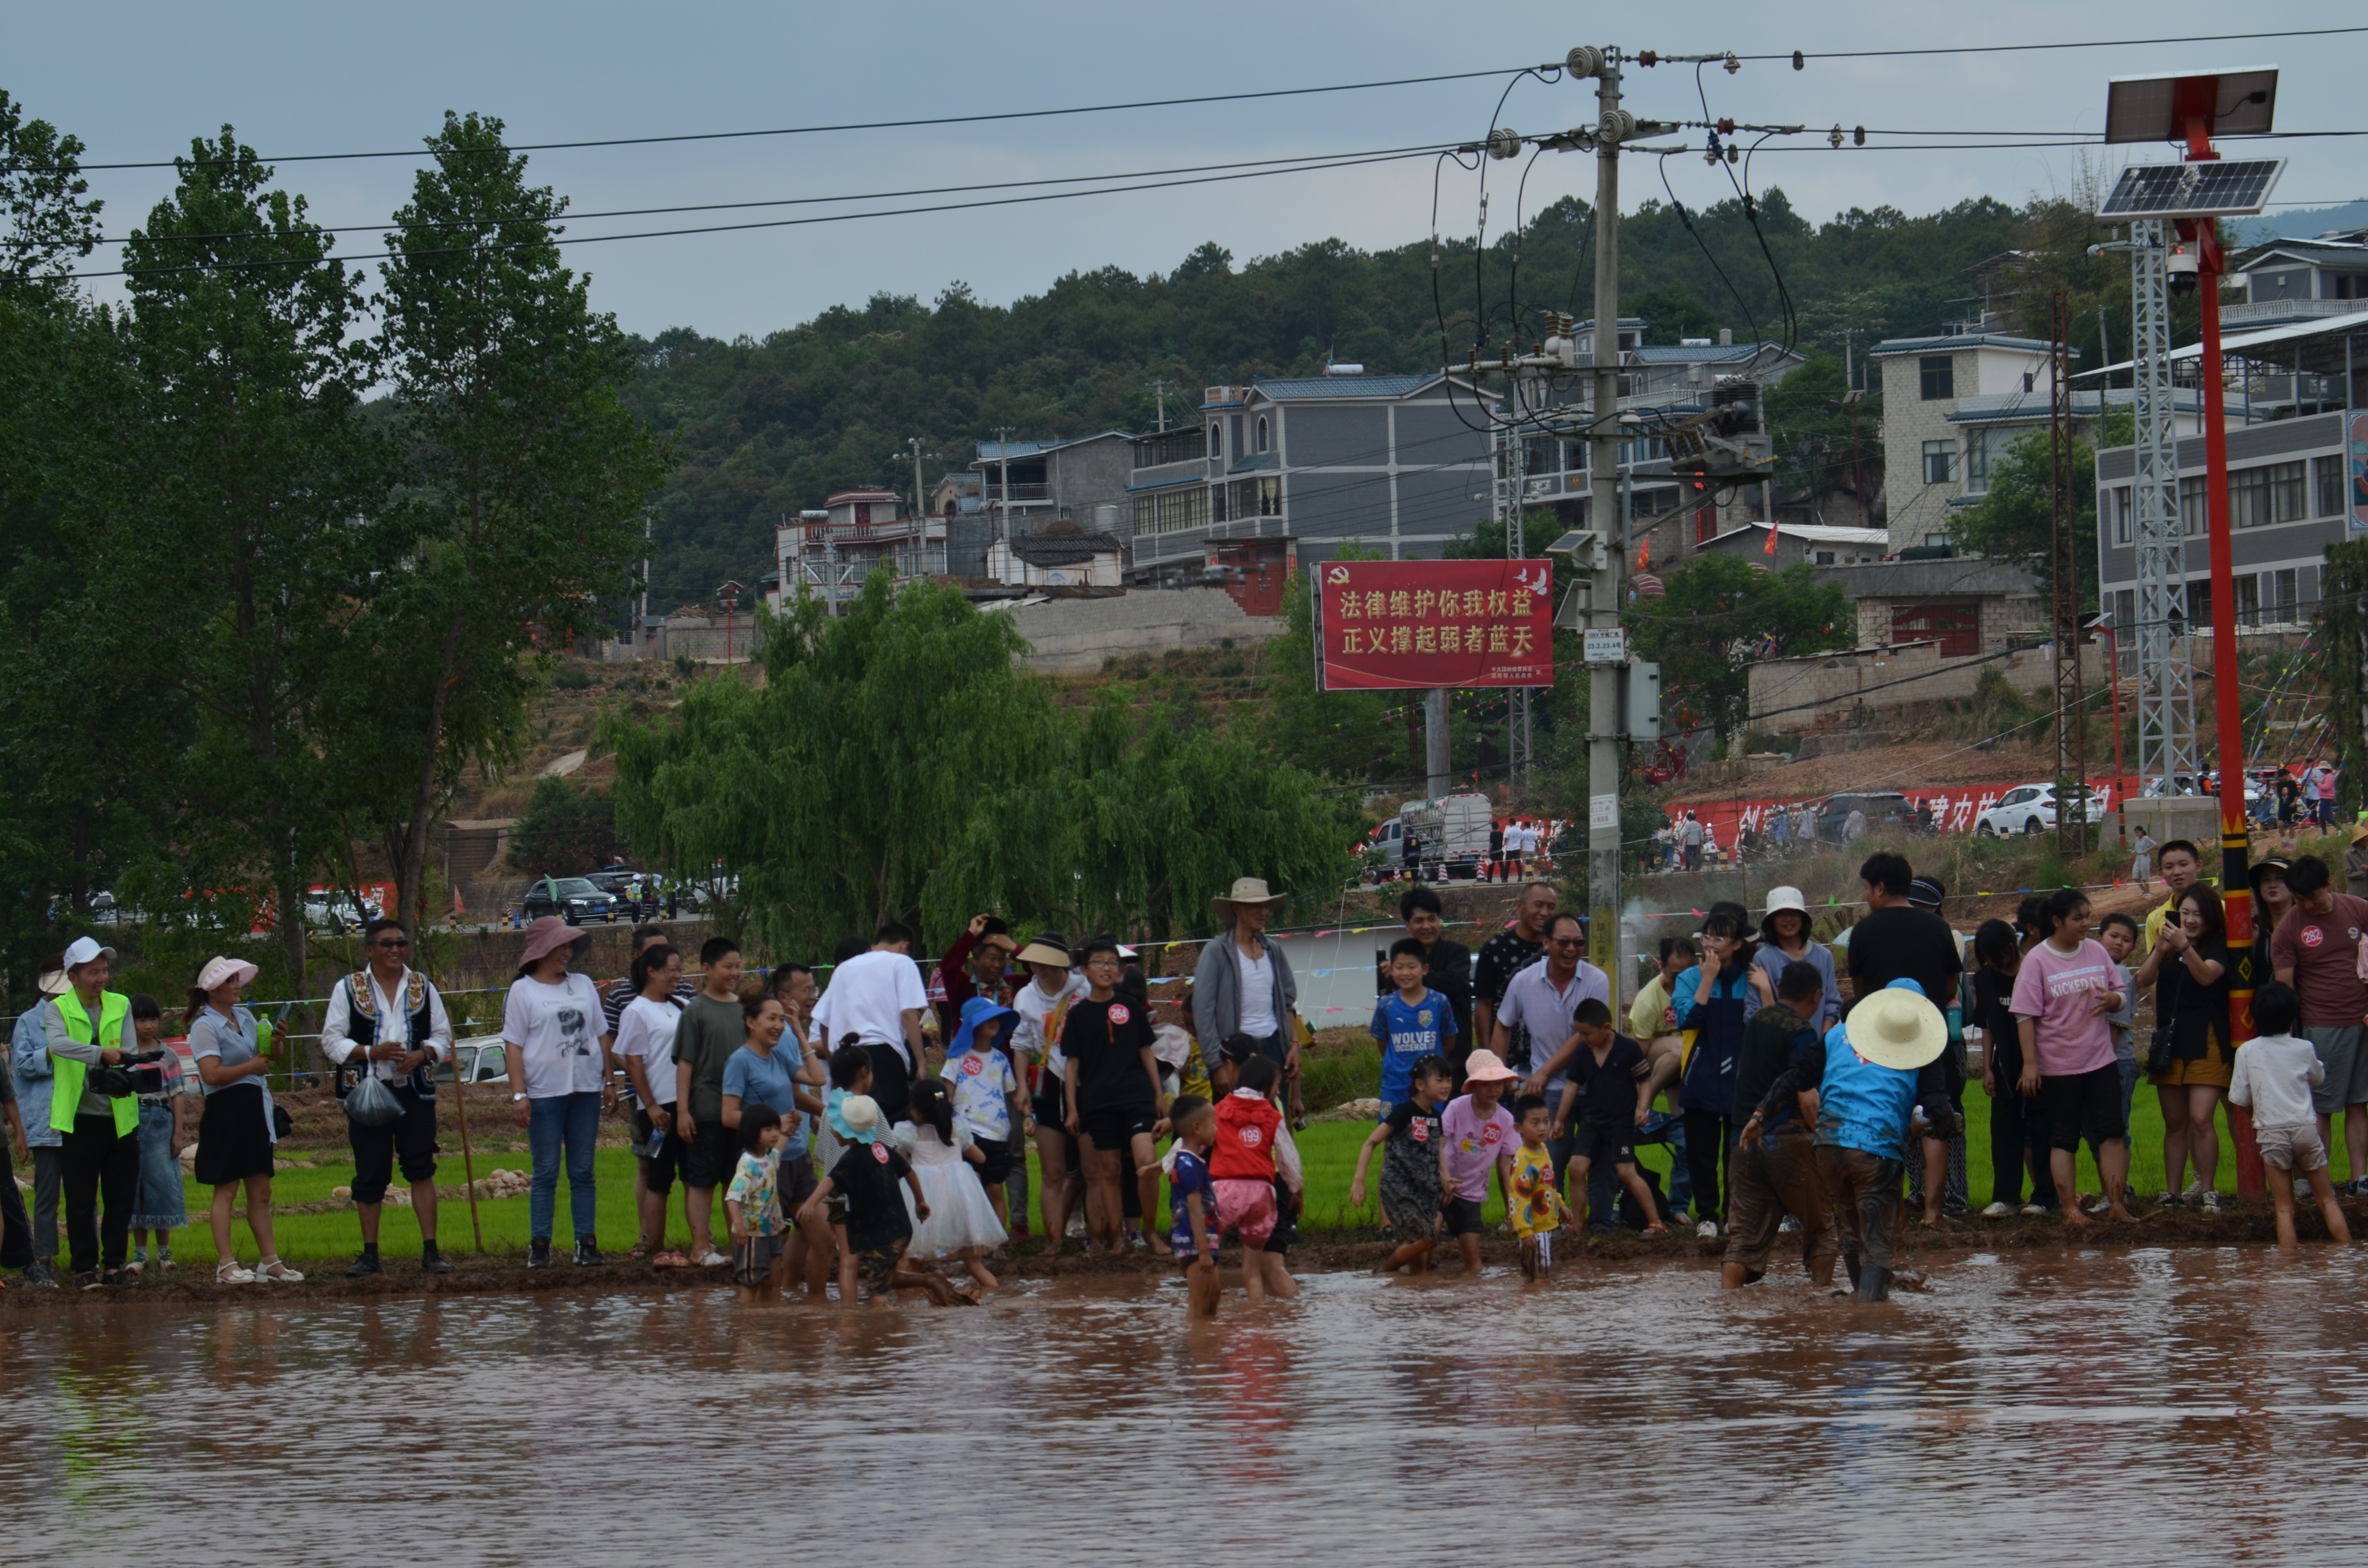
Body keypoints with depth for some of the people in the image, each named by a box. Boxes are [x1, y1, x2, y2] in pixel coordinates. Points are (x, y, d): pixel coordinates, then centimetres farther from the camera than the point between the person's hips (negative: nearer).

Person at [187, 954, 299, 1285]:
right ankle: (226, 1265, -4)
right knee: (226, 1190, -5)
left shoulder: (245, 1018, 15)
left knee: (261, 1190, 9)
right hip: (226, 1110, -8)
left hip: (255, 1108, 8)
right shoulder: (205, 1026, -9)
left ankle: (270, 1260, 12)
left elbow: (264, 1057, 26)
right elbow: (212, 1073, -21)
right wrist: (251, 1066, -12)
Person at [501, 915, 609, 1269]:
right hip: (545, 1092, -4)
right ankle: (539, 1246, 0)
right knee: (546, 1173, -2)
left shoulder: (583, 985, 13)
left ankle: (587, 1243, 7)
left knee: (583, 1171, 5)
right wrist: (518, 1094, -11)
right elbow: (514, 1045, -4)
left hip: (585, 1090, 4)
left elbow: (600, 1033, 18)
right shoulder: (523, 991, 0)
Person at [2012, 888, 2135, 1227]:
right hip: (2058, 1067, -4)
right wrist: (2030, 1063, -13)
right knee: (2063, 1139, 2)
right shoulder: (2037, 961, -7)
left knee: (2112, 1133, -1)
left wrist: (2112, 1000, -10)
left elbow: (2118, 997, 15)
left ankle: (2116, 1203, 4)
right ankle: (2070, 1208, 7)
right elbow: (2025, 1015, -8)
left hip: (2100, 1060, 4)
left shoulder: (2097, 952, 6)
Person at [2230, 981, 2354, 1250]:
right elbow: (2318, 1078, 23)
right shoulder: (2304, 1049, 4)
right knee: (2328, 1200, 11)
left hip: (2272, 1133, -1)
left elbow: (2240, 1098, 3)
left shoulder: (2247, 1051, 0)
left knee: (2285, 1208, 1)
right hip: (2306, 1128, 1)